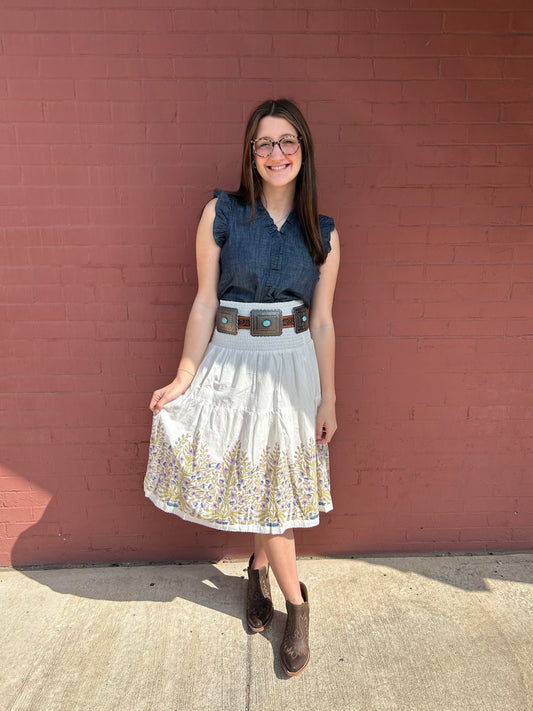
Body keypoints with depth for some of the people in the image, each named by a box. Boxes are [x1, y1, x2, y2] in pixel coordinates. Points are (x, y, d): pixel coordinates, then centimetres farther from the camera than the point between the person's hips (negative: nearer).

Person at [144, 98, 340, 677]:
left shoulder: (323, 233, 2)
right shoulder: (221, 212, -4)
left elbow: (321, 321, 3)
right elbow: (205, 304, -4)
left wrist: (328, 398, 3)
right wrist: (184, 380, -5)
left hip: (293, 366, 2)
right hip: (232, 364, -1)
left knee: (278, 482, 9)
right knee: (258, 483, 8)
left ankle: (259, 568, 40)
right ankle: (295, 602, 31)